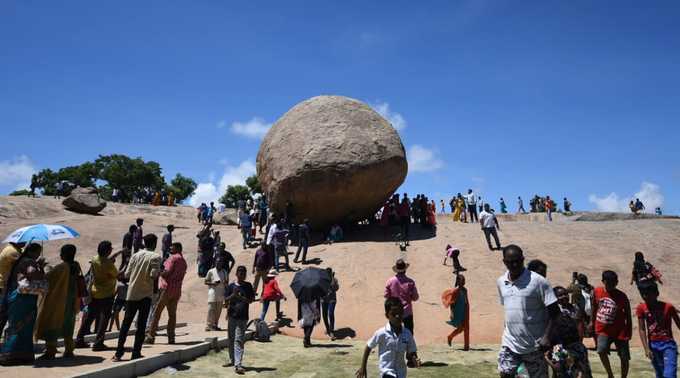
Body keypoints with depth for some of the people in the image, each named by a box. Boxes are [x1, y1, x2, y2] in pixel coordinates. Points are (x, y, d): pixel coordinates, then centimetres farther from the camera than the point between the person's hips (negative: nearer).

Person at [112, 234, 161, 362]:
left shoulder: (135, 255, 7)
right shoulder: (155, 257, -7)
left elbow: (126, 275, 6)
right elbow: (153, 275, -16)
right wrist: (159, 272, 4)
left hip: (131, 294, 4)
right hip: (145, 295, -4)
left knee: (126, 323, 9)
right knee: (141, 325, 4)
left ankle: (119, 352, 9)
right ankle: (136, 353, 6)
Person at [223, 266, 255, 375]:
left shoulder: (248, 286, 2)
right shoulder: (231, 286, 3)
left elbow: (251, 300, 0)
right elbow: (226, 300, 1)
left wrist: (241, 298, -17)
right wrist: (233, 295, -18)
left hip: (242, 317, -2)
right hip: (232, 316, 2)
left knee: (239, 340, -7)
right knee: (231, 339, 13)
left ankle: (237, 365, -11)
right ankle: (232, 360, 29)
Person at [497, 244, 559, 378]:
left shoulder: (538, 281, -13)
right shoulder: (501, 282, 4)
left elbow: (554, 312, -11)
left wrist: (546, 336, -18)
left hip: (534, 345, -4)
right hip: (510, 343, 4)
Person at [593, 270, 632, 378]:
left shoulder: (622, 296, -11)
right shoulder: (597, 291, -5)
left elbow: (628, 316, -3)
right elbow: (594, 307, 10)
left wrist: (629, 333, -4)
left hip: (620, 331, -1)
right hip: (603, 330, 1)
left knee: (624, 358, 6)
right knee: (601, 350, -22)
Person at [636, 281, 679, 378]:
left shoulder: (668, 307, -11)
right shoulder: (641, 308, -6)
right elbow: (641, 329, -5)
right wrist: (647, 348, -11)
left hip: (668, 344, -2)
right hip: (653, 345, 2)